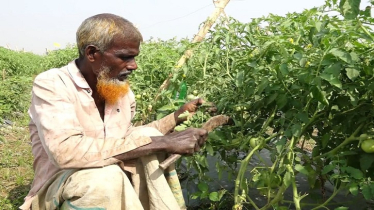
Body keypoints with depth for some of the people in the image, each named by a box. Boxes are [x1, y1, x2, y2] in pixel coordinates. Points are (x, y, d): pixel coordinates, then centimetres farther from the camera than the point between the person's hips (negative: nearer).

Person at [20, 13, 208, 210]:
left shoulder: (121, 88, -1)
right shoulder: (50, 85, -19)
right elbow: (66, 151, -35)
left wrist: (178, 116, 1)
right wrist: (160, 142, -34)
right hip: (58, 191, -5)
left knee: (149, 136, -16)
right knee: (106, 177, -35)